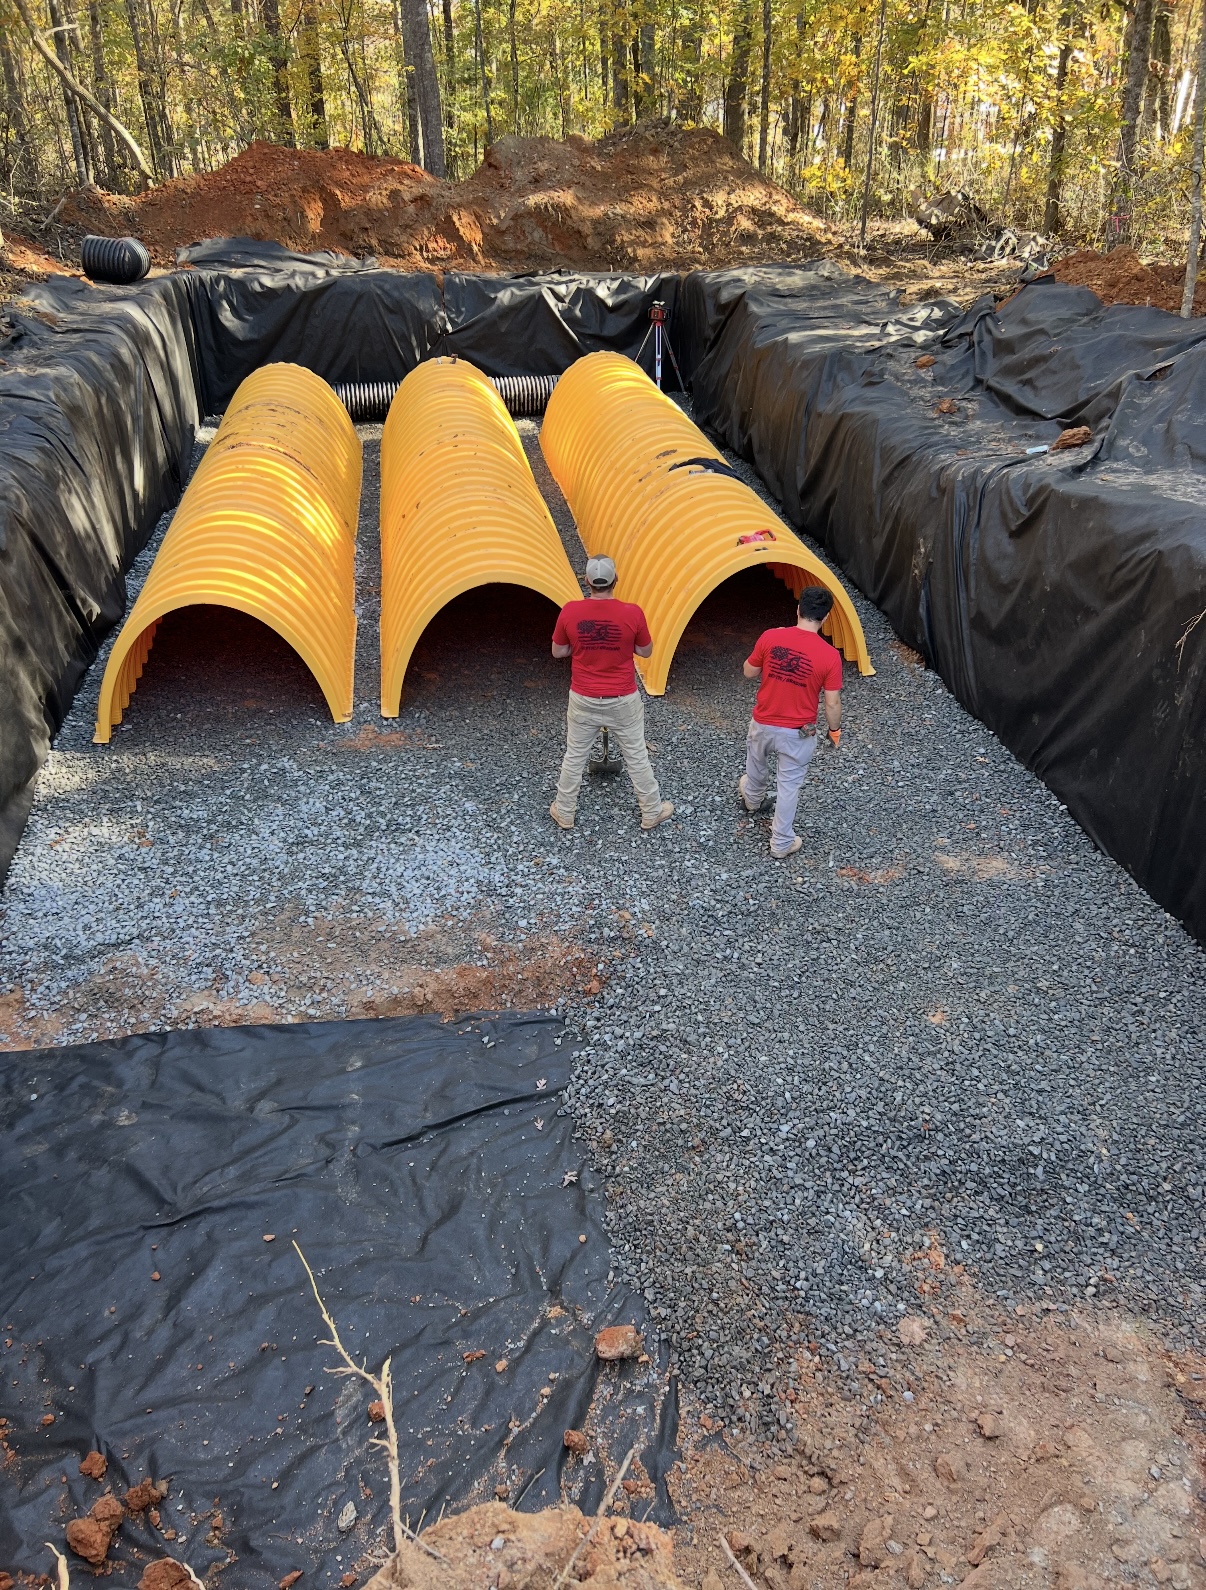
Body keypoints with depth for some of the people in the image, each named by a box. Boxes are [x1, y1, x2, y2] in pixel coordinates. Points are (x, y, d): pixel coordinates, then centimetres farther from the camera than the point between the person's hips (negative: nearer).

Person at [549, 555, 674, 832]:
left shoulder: (570, 611, -14)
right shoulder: (632, 612, -17)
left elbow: (558, 651, 0)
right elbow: (645, 651, -2)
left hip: (583, 699, 1)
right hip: (623, 700, -1)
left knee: (575, 756, 17)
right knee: (636, 756, 14)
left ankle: (564, 812, 31)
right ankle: (651, 812, 28)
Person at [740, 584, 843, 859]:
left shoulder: (770, 638, -16)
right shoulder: (830, 656, -20)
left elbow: (749, 673, 0)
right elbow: (832, 703, -13)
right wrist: (835, 729, 5)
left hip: (763, 724, 2)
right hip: (798, 733, -2)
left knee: (756, 762, 33)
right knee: (789, 785, 15)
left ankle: (753, 798, 62)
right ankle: (781, 843, 28)